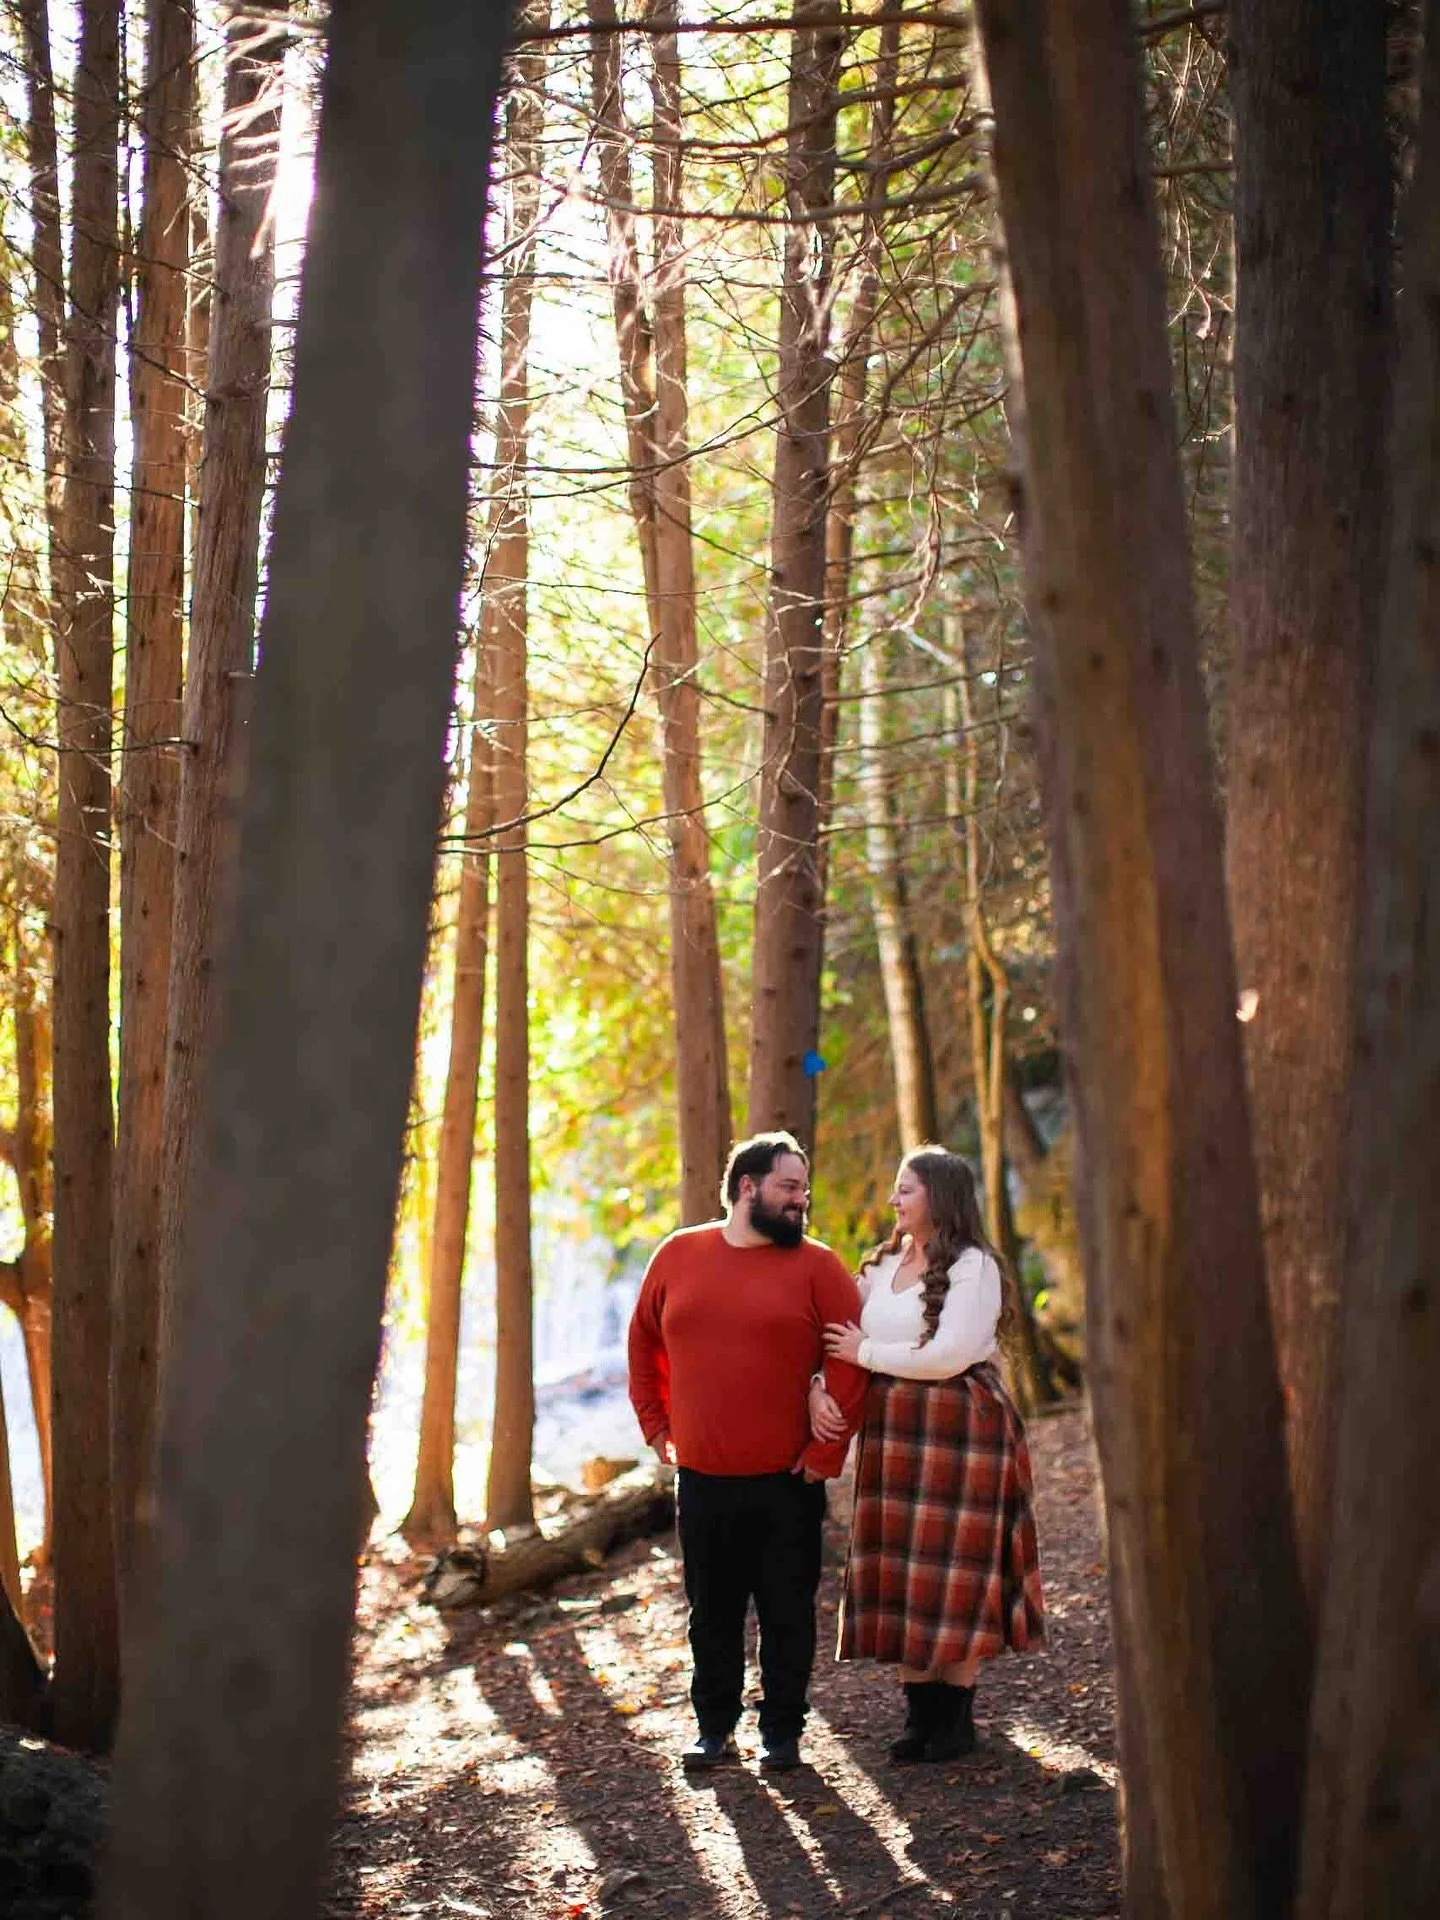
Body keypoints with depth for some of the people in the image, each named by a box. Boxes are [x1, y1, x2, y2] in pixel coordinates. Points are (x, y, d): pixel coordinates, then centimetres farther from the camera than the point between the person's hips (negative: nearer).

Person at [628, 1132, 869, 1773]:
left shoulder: (816, 1266, -3)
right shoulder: (678, 1255, 5)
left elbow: (850, 1359, -6)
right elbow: (644, 1341, 16)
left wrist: (828, 1449, -9)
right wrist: (655, 1424, 11)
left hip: (787, 1479, -2)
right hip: (701, 1477, 2)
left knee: (787, 1611, 5)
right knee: (711, 1610, 11)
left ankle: (782, 1732, 18)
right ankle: (714, 1729, 23)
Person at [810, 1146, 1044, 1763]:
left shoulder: (973, 1266, -8)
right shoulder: (883, 1264, 13)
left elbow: (951, 1355, -18)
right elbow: (833, 1336, 13)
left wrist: (866, 1353, -10)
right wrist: (816, 1390, -7)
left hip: (958, 1430, -7)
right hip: (892, 1432, 7)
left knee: (952, 1572, -1)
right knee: (900, 1573, 7)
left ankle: (957, 1717, 9)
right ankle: (921, 1712, 16)